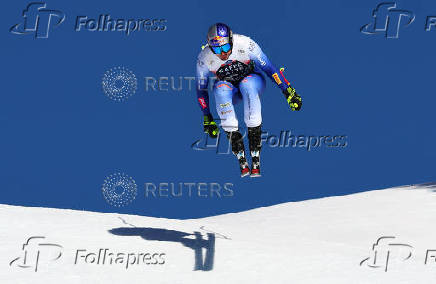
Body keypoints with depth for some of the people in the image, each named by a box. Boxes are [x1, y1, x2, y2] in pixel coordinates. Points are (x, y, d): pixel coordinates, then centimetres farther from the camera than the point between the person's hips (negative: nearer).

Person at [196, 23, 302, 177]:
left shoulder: (245, 44, -27)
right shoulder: (204, 58, -21)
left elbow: (269, 68, -18)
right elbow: (201, 89, -6)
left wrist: (288, 91, -17)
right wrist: (207, 118, -5)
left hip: (253, 81, -1)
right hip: (228, 86, 1)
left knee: (247, 84, -37)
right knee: (220, 89, -35)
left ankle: (255, 156, -40)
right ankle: (241, 159, -37)